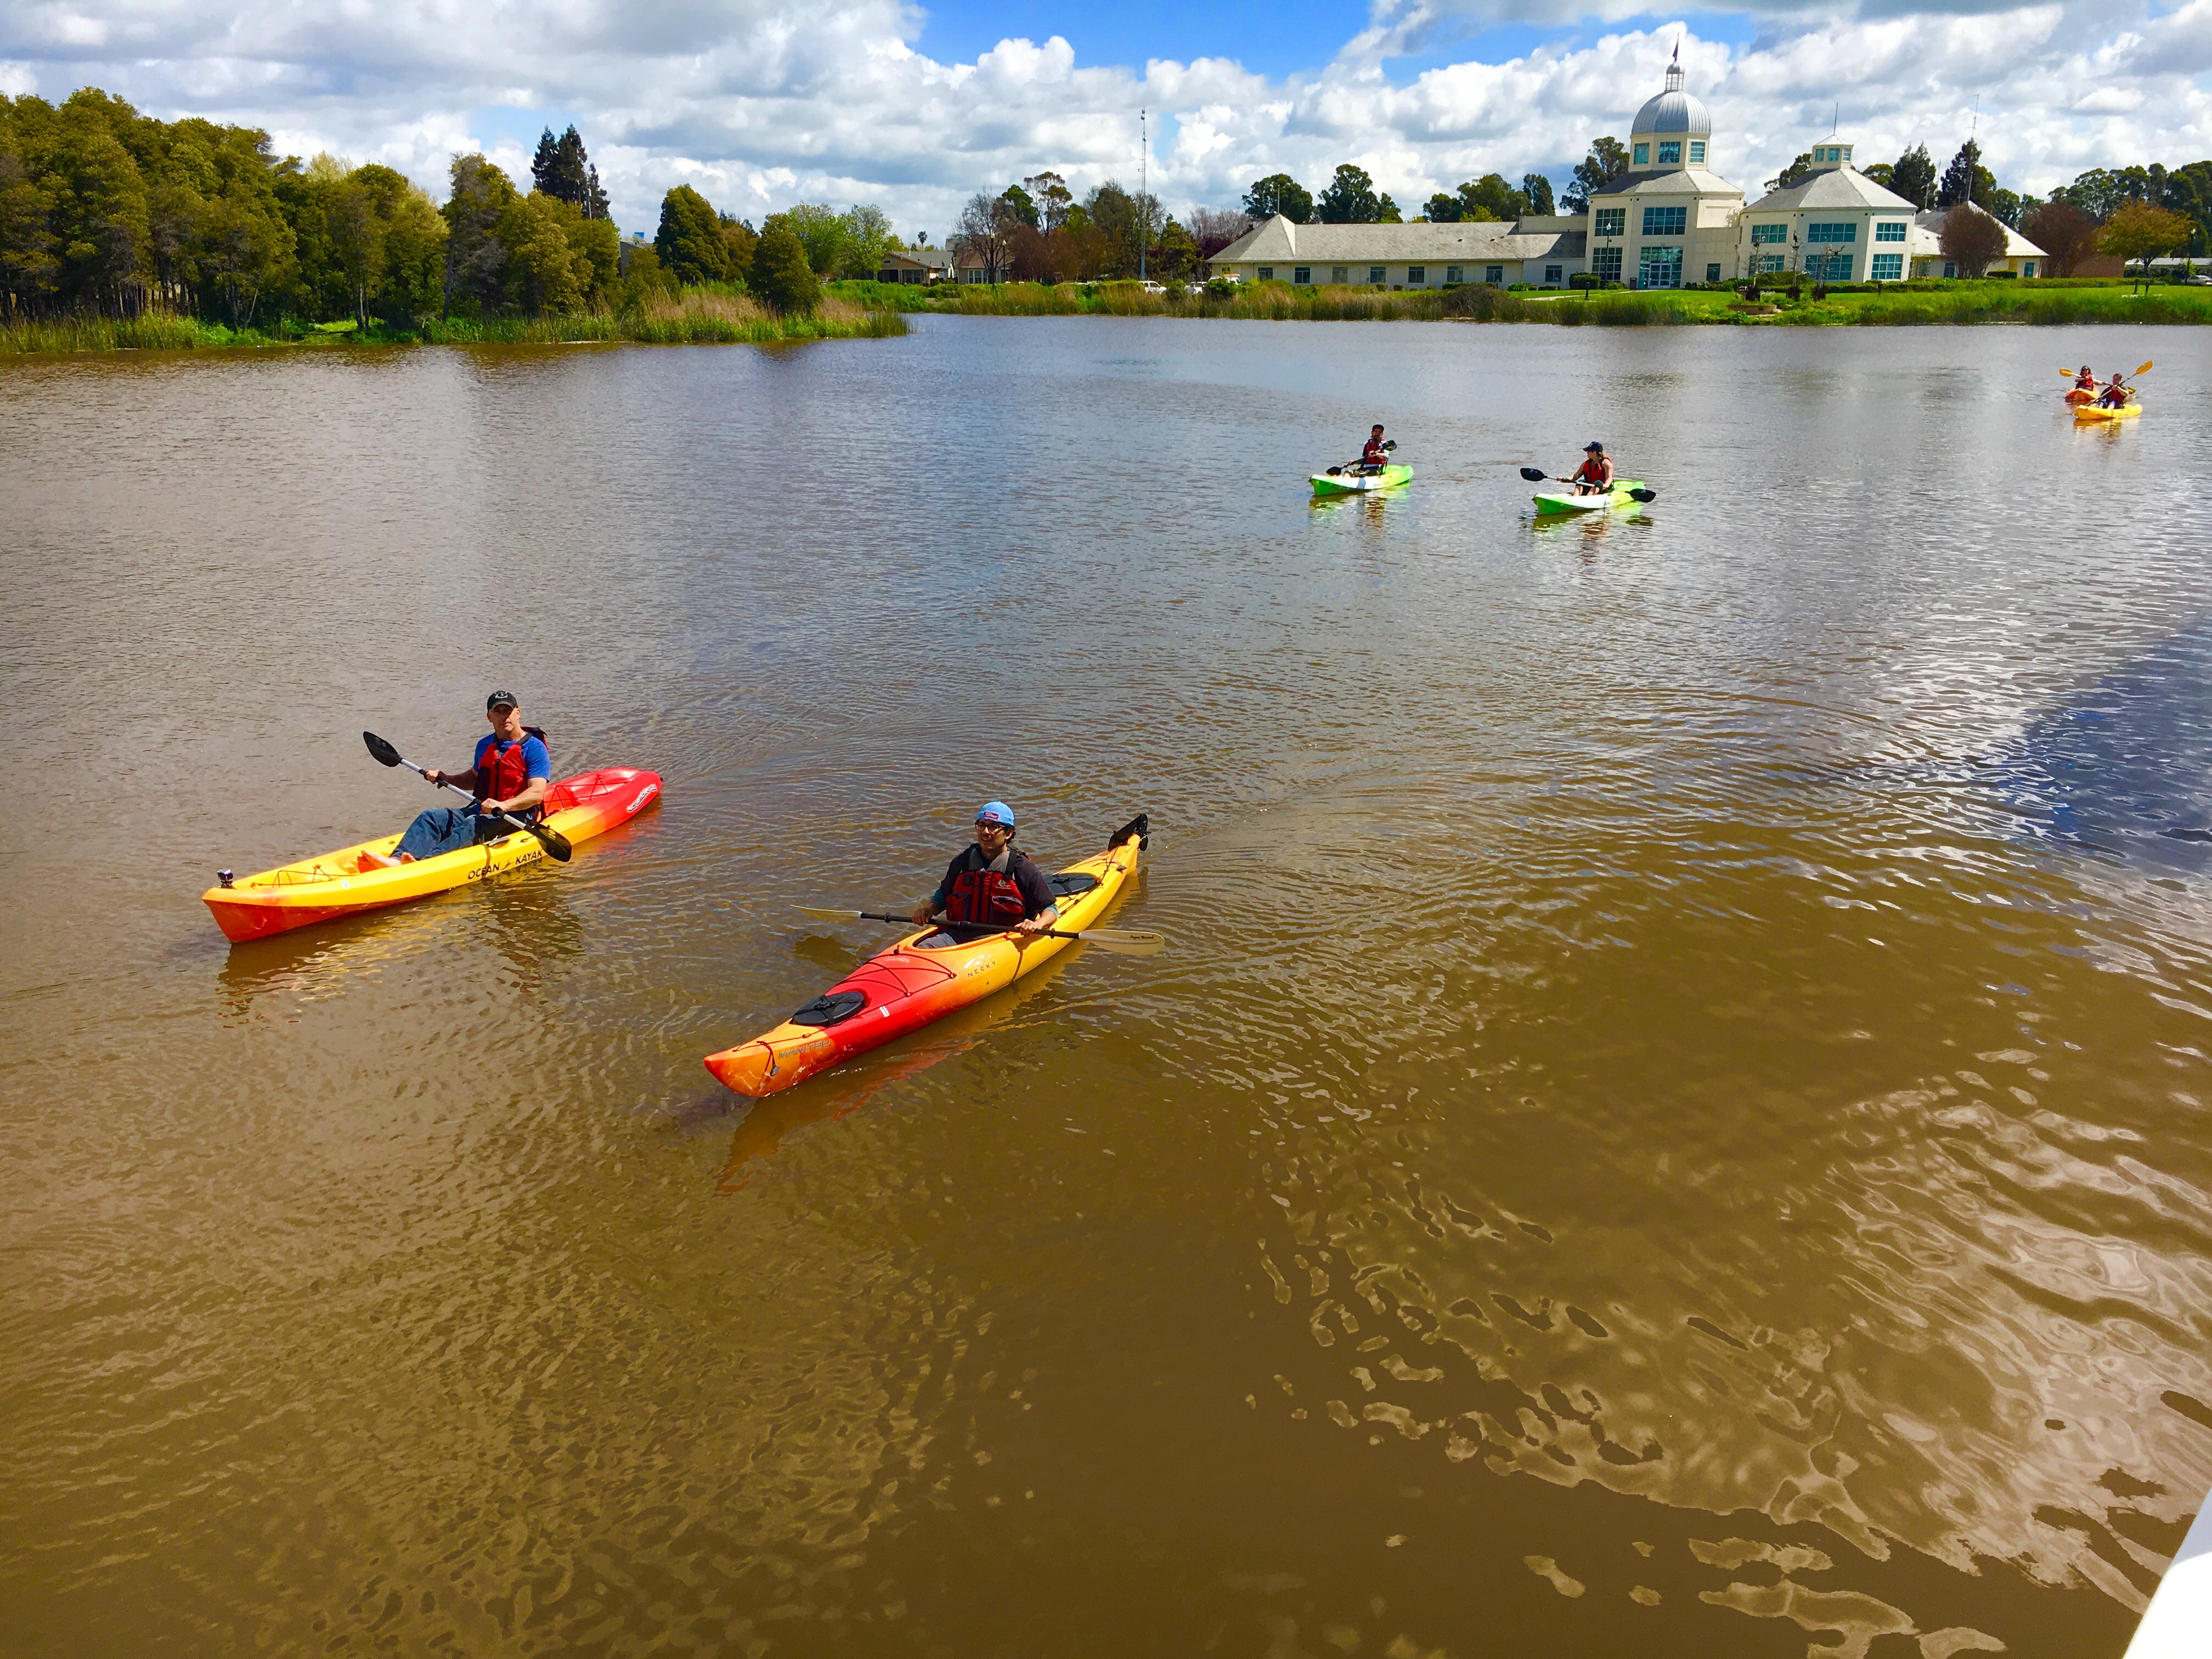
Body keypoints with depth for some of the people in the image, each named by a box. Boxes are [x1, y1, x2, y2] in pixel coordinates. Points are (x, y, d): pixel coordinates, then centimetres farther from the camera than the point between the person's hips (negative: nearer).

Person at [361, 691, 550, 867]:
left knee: (472, 826, -34)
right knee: (431, 817, -15)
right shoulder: (484, 745, 15)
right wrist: (444, 778, 14)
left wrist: (504, 805, -33)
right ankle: (397, 860, -41)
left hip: (517, 818, -7)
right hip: (481, 811, 7)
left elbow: (537, 793, -18)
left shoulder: (534, 748, -7)